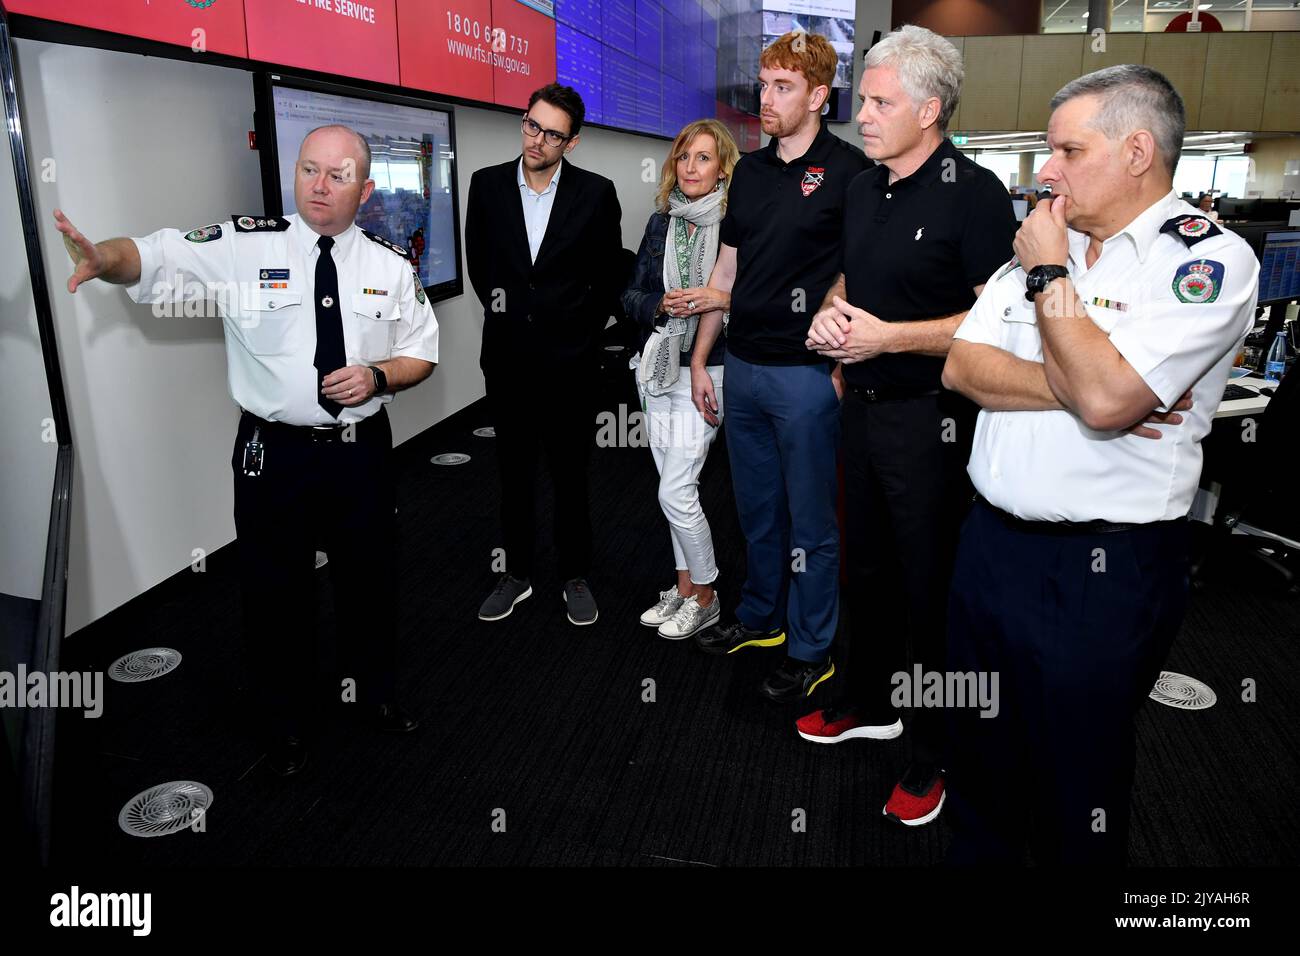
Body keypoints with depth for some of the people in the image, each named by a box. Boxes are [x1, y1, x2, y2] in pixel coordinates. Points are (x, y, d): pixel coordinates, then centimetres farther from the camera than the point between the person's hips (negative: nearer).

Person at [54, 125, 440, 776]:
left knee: (370, 580, 18)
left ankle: (376, 694, 46)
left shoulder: (390, 264, 1)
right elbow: (153, 258, -18)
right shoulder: (243, 245, -7)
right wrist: (102, 258, -40)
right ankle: (285, 727, 37)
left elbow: (421, 354, 8)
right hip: (273, 454, -2)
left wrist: (378, 375, -12)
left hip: (363, 451, 2)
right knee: (275, 592, 12)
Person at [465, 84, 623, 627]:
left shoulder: (596, 193, -5)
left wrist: (584, 327, 4)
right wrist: (504, 313, 12)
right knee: (515, 471, 13)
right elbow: (478, 262, 12)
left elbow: (609, 275, 4)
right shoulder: (487, 185, 1)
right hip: (507, 357, 2)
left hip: (569, 358, -2)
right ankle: (517, 573, 27)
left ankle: (575, 577, 23)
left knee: (571, 474, 8)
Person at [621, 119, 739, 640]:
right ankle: (684, 586, 27)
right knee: (675, 486, 12)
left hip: (704, 371, -5)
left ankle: (704, 597, 14)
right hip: (656, 367, 6)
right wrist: (660, 304, -12)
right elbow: (631, 294, 8)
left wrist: (723, 299, -24)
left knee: (675, 491, -6)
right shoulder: (661, 221, 8)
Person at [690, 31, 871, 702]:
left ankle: (811, 651, 20)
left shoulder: (848, 171, -7)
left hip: (807, 371, -6)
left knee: (810, 521, 5)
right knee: (755, 510, 18)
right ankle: (759, 618, 36)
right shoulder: (749, 171, 12)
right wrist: (699, 359, 14)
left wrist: (847, 366, -17)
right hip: (742, 368, 7)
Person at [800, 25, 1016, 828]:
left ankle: (936, 752, 23)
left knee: (930, 584, 5)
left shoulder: (974, 193, -14)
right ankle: (871, 706, 39)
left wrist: (888, 336, -23)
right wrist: (831, 312, -1)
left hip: (930, 420, -7)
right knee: (869, 568, 19)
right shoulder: (864, 190, 10)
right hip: (863, 408, 8)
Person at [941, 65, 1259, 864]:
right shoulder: (1047, 242, 11)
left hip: (1104, 568, -6)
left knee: (1076, 803, 11)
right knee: (980, 775, 22)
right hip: (989, 543, 7)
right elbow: (962, 367, 1)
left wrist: (1048, 275, -11)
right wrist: (1084, 386, -14)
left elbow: (1103, 395, -24)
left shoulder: (1211, 259, -10)